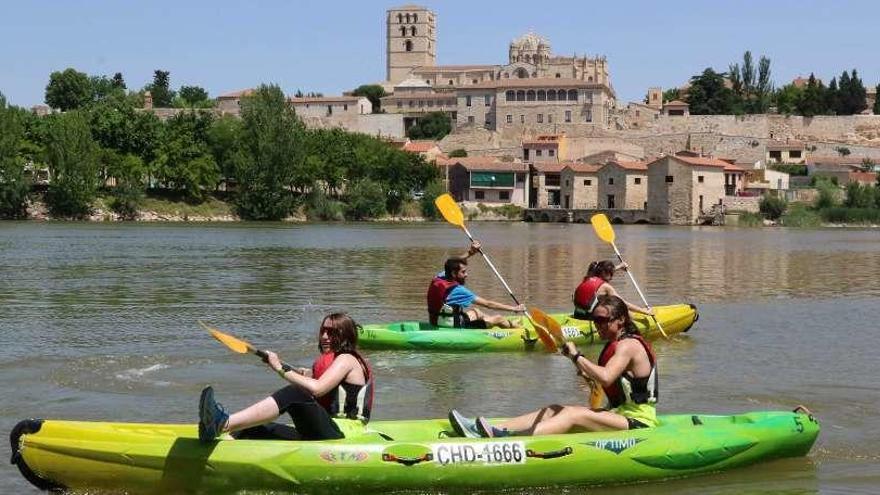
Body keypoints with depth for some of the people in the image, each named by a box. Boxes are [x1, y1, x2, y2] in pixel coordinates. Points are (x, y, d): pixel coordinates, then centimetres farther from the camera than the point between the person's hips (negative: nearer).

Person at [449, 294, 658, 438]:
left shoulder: (628, 345, -12)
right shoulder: (614, 345, 19)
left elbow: (606, 378, -29)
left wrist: (577, 356, -20)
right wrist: (588, 373, 12)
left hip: (639, 422, -9)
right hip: (622, 416, 9)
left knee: (574, 415, -28)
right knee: (554, 410, -6)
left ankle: (507, 438, -50)